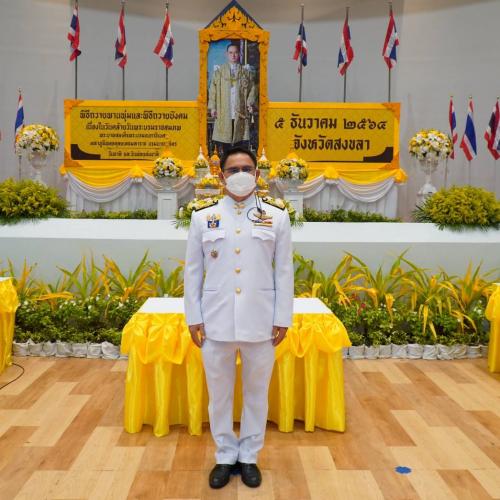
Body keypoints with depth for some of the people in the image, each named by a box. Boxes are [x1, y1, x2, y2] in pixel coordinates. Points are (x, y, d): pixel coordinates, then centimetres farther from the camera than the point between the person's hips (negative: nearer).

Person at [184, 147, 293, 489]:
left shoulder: (277, 217, 2)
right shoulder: (203, 217, 3)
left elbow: (284, 271, 2)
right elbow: (193, 271, 4)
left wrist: (282, 319, -1)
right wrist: (194, 318, 1)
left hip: (261, 323, 0)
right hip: (216, 322, 1)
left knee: (257, 393, 13)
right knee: (219, 394, 13)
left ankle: (249, 457, 32)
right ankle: (225, 457, 32)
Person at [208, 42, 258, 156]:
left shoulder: (246, 73, 12)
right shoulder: (219, 72, 10)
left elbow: (252, 90, 8)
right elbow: (212, 91, 7)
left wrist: (250, 103, -8)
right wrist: (212, 107, -2)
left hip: (241, 114, 0)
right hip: (223, 115, 0)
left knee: (241, 141, -2)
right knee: (223, 143, -1)